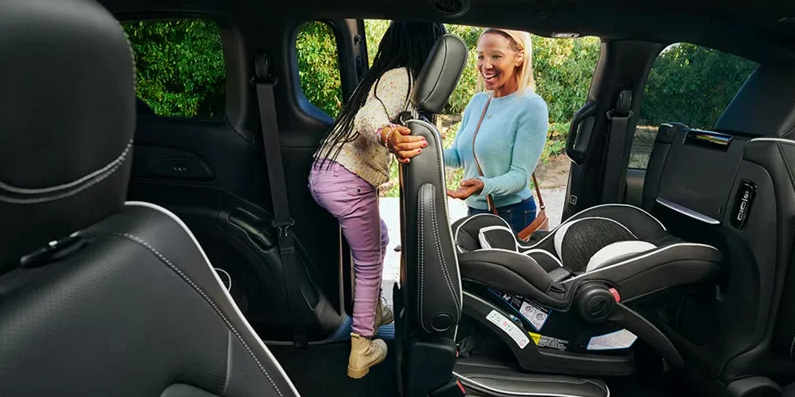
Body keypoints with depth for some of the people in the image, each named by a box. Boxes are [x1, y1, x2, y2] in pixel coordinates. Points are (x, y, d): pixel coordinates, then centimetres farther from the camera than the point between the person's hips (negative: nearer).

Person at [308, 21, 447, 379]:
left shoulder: (383, 74, 16)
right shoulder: (403, 77, -11)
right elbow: (369, 119, -29)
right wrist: (388, 136, -50)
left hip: (323, 174, 9)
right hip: (348, 184, -9)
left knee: (379, 236, 28)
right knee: (369, 265, 8)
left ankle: (375, 310, 43)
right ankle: (362, 351, 21)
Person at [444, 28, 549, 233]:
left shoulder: (532, 107, -16)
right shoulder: (477, 101, 4)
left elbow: (520, 175, -18)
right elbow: (458, 155, 7)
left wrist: (483, 186, -36)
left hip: (511, 216, -6)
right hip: (474, 212, 6)